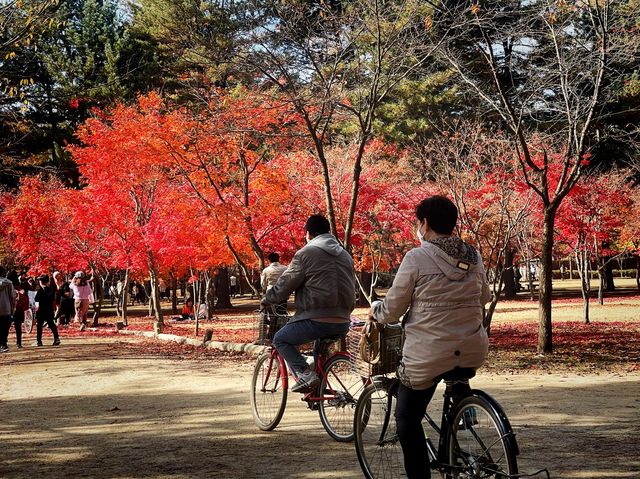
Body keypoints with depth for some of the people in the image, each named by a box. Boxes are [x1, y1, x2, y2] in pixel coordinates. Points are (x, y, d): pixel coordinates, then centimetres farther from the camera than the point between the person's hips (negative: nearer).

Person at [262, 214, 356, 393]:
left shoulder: (306, 253, -4)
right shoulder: (345, 255, 18)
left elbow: (285, 283, -2)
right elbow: (351, 287, 22)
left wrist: (267, 300, 14)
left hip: (316, 320, -7)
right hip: (342, 325, 7)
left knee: (280, 340, 12)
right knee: (321, 340, 35)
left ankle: (305, 374, -9)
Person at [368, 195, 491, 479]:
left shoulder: (417, 258, -11)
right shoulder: (473, 257, 4)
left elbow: (392, 311, -5)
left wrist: (374, 309, 16)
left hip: (428, 355, -5)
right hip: (473, 353, 5)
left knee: (408, 419, 9)